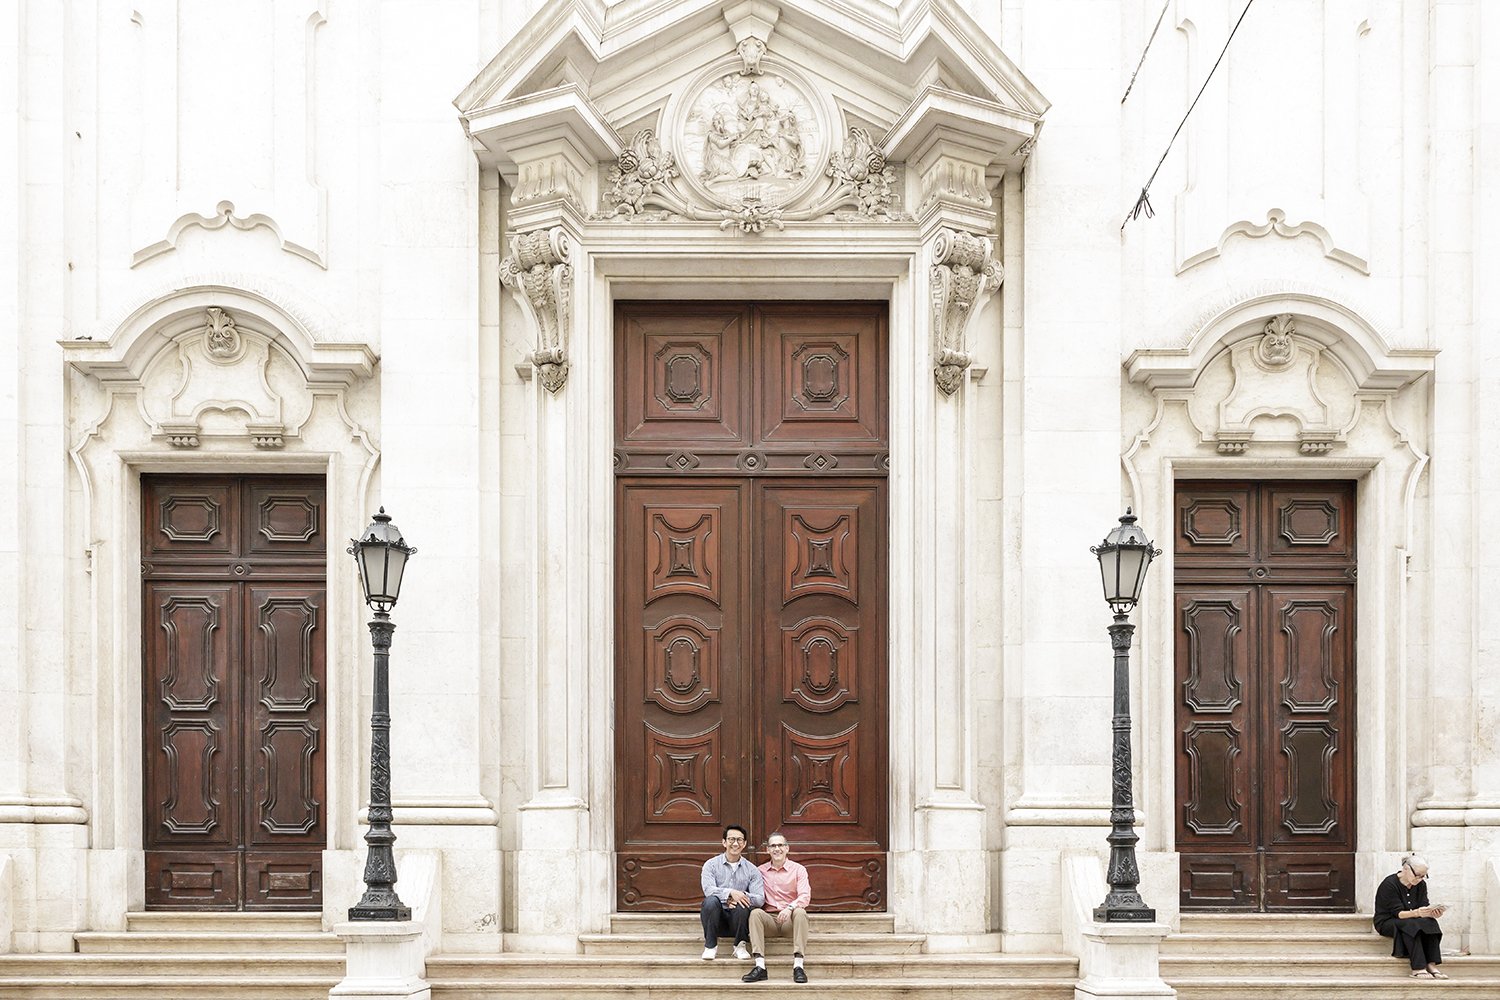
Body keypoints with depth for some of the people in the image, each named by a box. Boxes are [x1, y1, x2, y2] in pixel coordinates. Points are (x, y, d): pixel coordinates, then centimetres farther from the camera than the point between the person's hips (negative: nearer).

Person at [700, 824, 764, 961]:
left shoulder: (752, 870, 7)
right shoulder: (711, 864, 4)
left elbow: (760, 899, -6)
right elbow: (708, 889, -14)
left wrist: (740, 896, -25)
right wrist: (730, 893, -30)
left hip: (738, 917, 0)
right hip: (718, 916, 0)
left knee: (743, 905, -32)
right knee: (711, 900, -32)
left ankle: (740, 946, -12)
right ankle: (710, 946, -15)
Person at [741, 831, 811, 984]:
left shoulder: (798, 869, 6)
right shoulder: (761, 871, 14)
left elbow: (805, 896, -7)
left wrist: (790, 908, -28)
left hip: (790, 919, -1)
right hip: (769, 918, 1)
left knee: (800, 912, -34)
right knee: (755, 913, -29)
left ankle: (798, 966, -39)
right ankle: (760, 967, -39)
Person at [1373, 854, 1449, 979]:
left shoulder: (1420, 885, 3)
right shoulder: (1390, 884, -17)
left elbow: (1424, 907, -6)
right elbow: (1398, 913, -24)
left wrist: (1433, 912, -30)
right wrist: (1417, 913, -42)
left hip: (1412, 921, 6)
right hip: (1386, 922, -6)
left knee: (1430, 922, -24)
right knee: (1410, 925, -36)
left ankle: (1431, 965, -31)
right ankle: (1418, 969, -42)